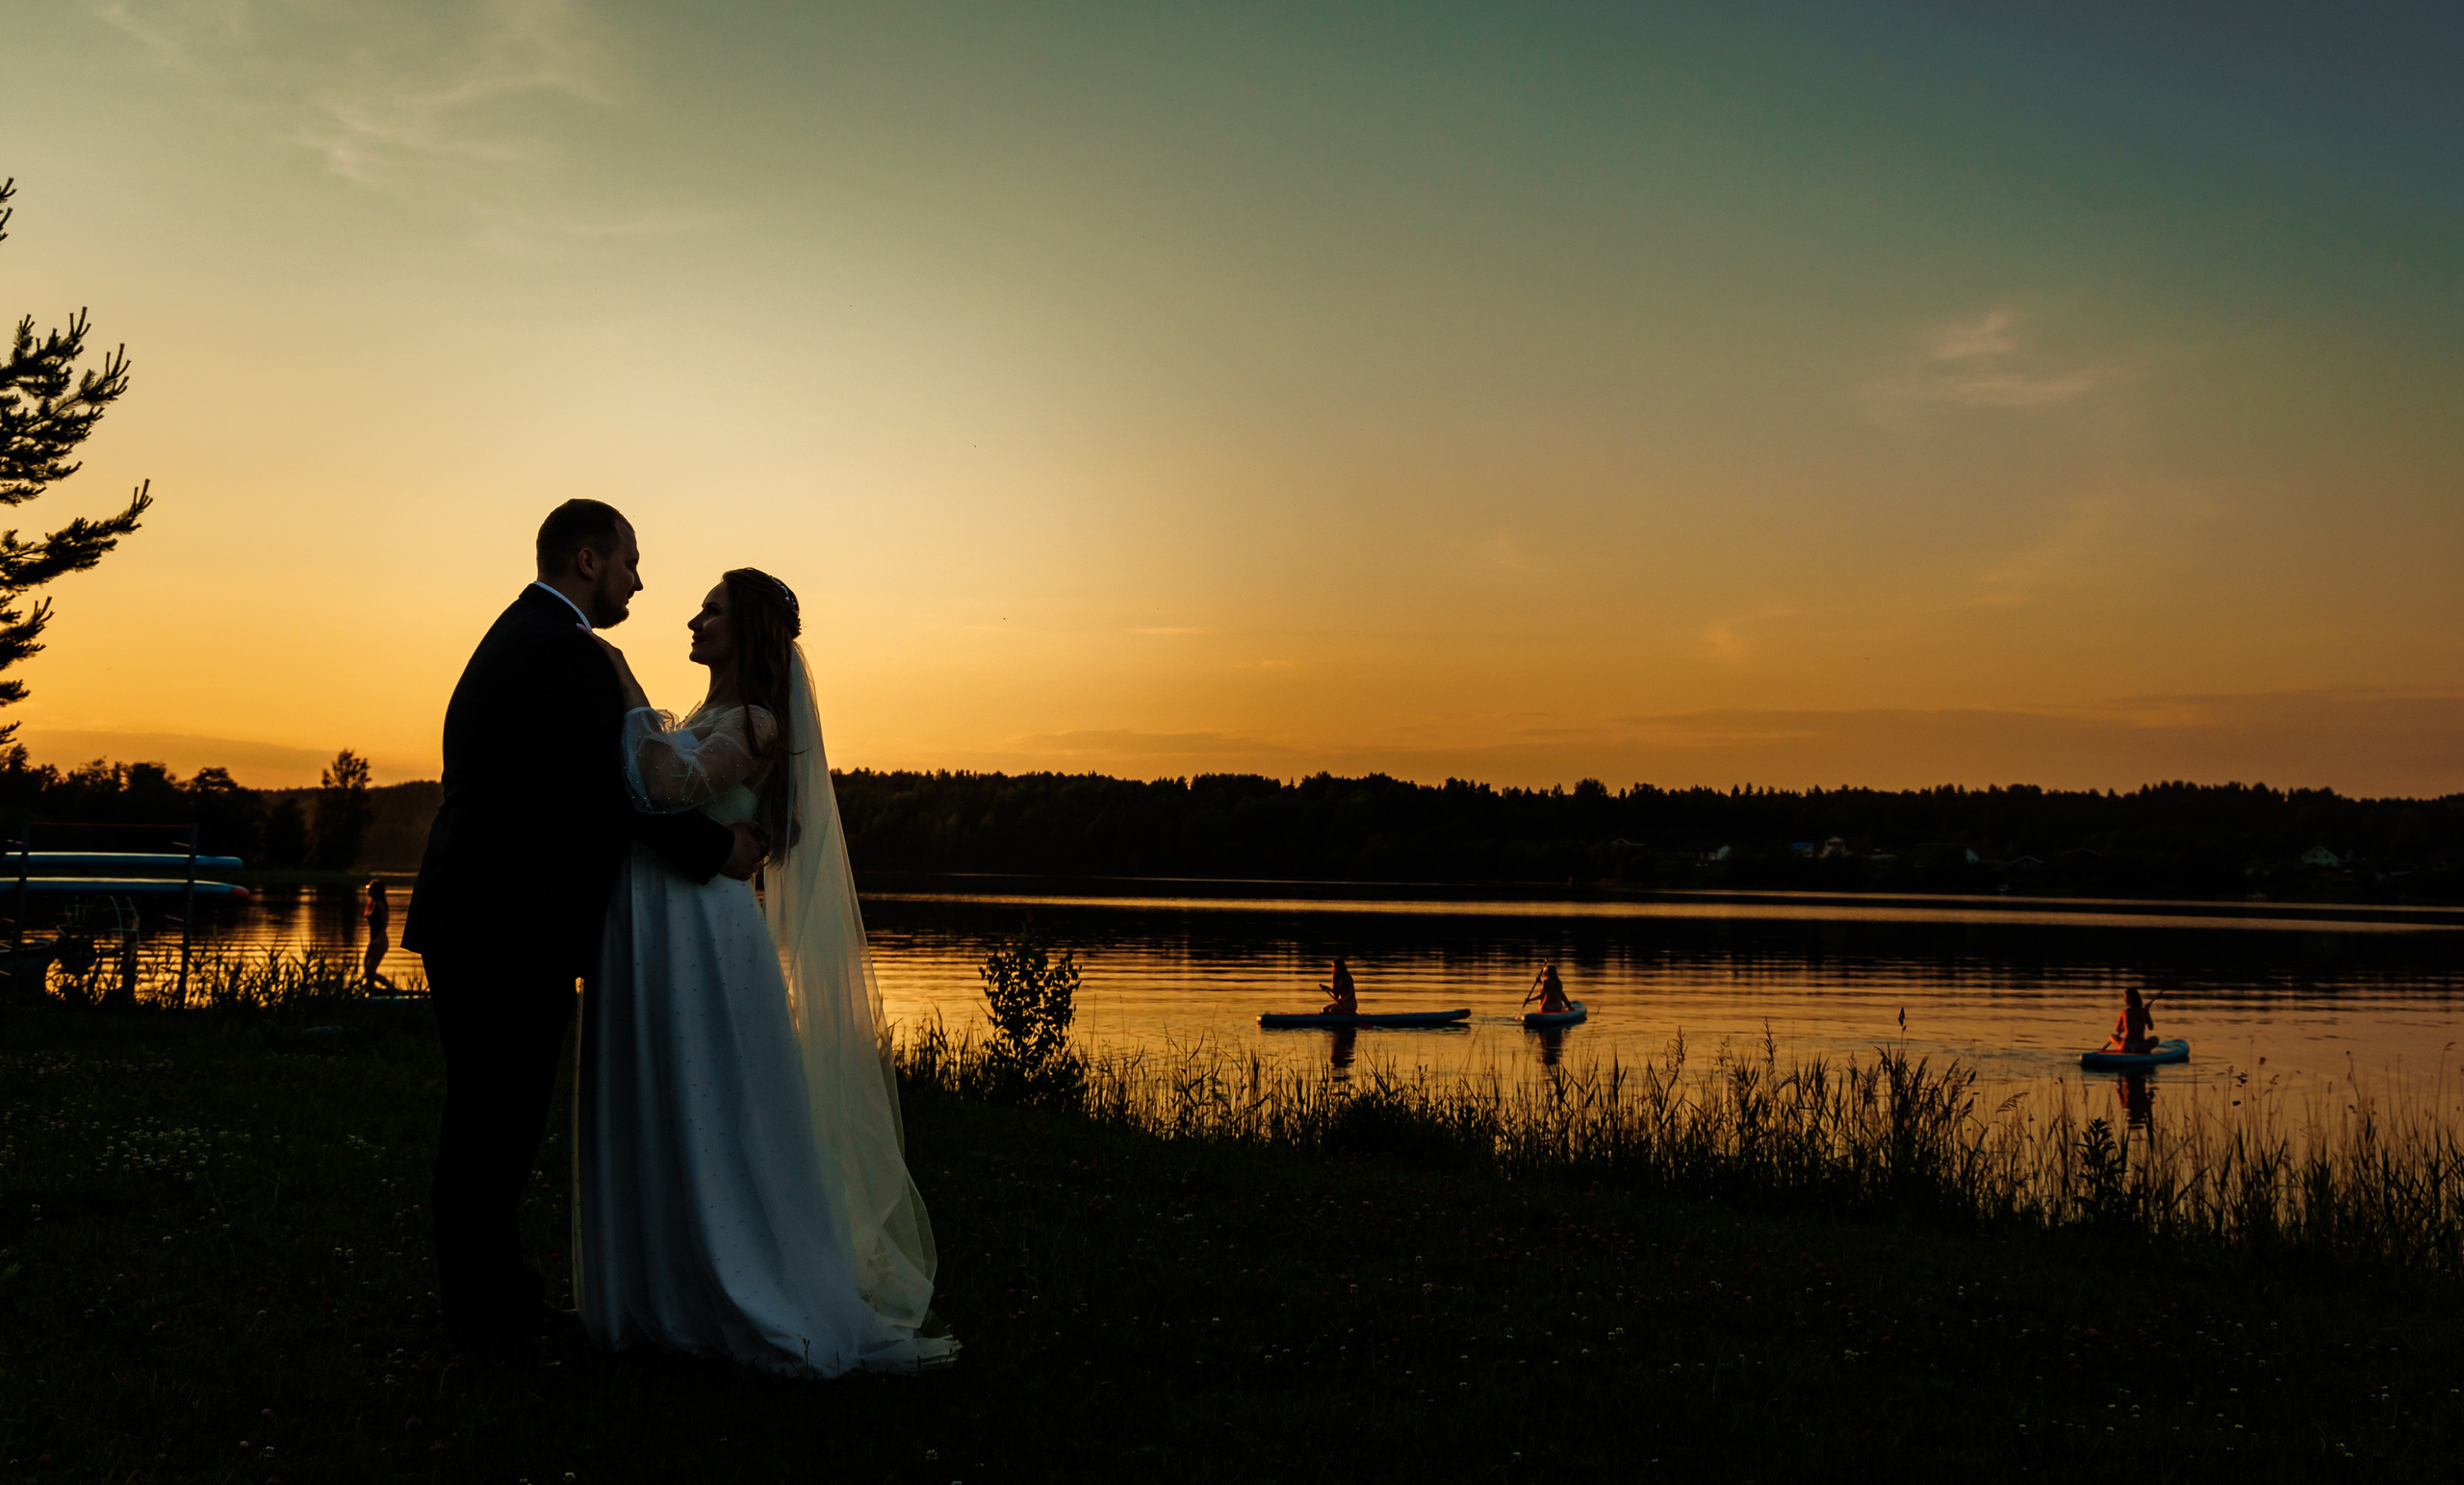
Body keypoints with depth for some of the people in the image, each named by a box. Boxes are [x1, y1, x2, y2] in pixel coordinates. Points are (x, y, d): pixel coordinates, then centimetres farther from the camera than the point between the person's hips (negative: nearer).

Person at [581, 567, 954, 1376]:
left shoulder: (755, 725, -10)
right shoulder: (693, 721, 18)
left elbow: (675, 789, -25)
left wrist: (629, 689, -17)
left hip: (703, 941, -9)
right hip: (643, 944, 9)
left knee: (718, 1125, -4)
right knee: (649, 1125, 12)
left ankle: (789, 1311, 4)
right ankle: (670, 1295, 22)